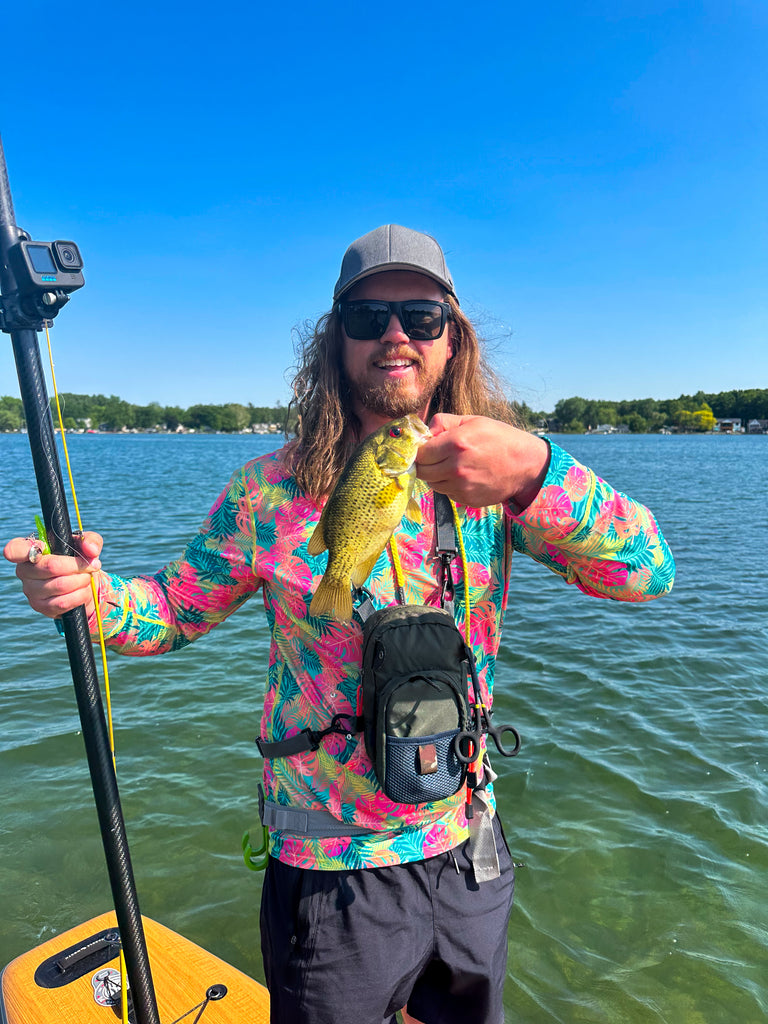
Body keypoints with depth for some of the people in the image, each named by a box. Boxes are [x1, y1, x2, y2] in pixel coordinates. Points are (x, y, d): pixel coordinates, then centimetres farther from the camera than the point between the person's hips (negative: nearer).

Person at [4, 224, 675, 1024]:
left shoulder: (494, 480, -9)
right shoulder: (270, 493, -14)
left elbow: (648, 576, -19)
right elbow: (175, 611, -2)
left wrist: (537, 474, -38)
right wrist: (91, 593, -23)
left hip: (469, 852, 3)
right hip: (332, 874, -2)